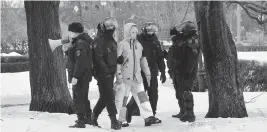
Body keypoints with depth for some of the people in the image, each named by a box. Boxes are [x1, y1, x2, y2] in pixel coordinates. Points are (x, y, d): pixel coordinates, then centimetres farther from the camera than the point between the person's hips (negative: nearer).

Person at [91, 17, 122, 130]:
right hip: (103, 74, -9)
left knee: (105, 97, 14)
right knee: (109, 96, -9)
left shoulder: (112, 41, 16)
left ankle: (94, 116, 28)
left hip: (110, 73, 9)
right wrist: (106, 70, -23)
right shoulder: (99, 41, -13)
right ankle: (114, 121, -7)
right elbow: (98, 59, -20)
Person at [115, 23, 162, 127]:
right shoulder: (121, 45, -7)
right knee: (122, 98, 1)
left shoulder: (138, 45, 13)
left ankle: (148, 117, -6)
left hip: (137, 76, 6)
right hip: (125, 77, -6)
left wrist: (147, 73, 16)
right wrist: (119, 75, -16)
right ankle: (121, 120, 11)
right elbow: (117, 61, -11)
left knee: (142, 95, -2)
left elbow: (143, 60, 19)